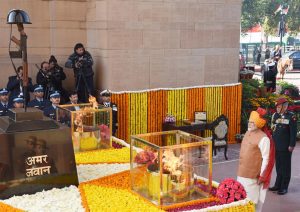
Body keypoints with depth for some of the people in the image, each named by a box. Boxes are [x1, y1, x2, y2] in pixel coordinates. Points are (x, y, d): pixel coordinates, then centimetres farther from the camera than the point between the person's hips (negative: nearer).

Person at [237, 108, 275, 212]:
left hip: (253, 175, -8)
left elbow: (266, 159, -17)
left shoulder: (263, 138, -18)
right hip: (242, 174, 8)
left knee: (253, 199, 4)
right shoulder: (248, 133, 7)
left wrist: (261, 176, -16)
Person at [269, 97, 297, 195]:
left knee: (285, 167, 4)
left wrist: (292, 145, -15)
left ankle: (284, 187, 11)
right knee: (278, 166, 14)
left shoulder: (291, 117, -9)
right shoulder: (275, 115, 10)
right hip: (276, 146, 6)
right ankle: (278, 185, 24)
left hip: (285, 147, -6)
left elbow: (293, 132, -12)